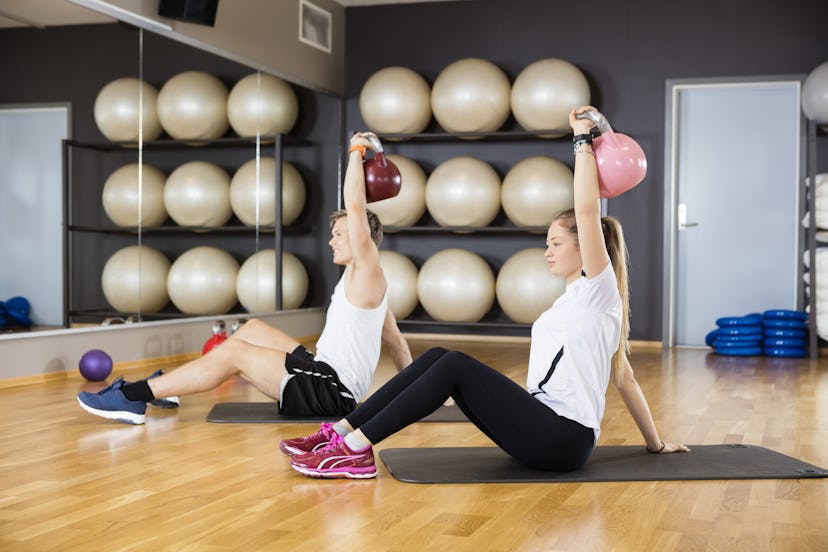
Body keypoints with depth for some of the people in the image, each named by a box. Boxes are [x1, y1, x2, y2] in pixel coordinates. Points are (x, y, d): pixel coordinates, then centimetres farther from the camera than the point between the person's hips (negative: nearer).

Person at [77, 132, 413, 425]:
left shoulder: (366, 274, -10)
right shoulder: (359, 281, 19)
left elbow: (355, 208, -18)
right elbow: (394, 338, 25)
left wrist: (356, 151, -8)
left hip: (332, 391, -10)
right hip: (325, 373, 10)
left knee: (233, 352, -16)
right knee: (253, 329, 10)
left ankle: (132, 397, -16)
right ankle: (165, 386, 13)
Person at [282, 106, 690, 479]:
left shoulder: (599, 293, -3)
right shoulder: (573, 300, 22)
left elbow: (587, 211, -16)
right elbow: (624, 378, 25)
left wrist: (583, 139, -8)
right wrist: (654, 444, 30)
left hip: (562, 439, -9)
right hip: (543, 429, 9)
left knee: (456, 366, -23)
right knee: (439, 357, -6)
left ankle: (356, 449, -25)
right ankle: (342, 432, -11)